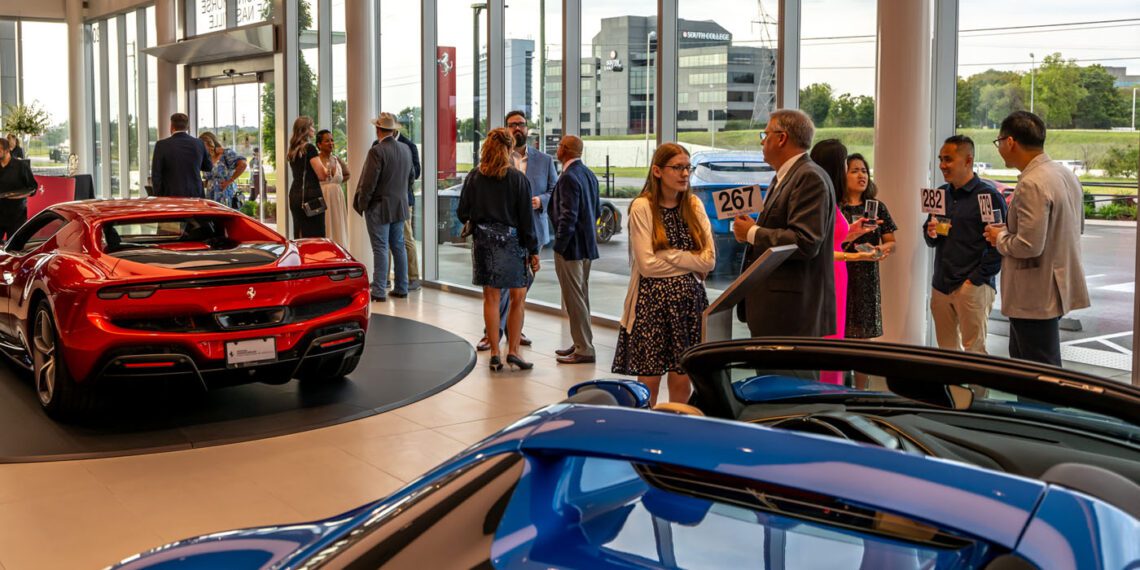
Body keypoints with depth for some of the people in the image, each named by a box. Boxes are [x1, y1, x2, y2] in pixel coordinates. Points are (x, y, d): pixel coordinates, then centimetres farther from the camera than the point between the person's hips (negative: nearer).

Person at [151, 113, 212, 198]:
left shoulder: (162, 145, -6)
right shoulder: (199, 144, 1)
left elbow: (156, 175, -4)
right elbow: (208, 167, 17)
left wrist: (158, 196, 4)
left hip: (171, 196, -3)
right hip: (195, 195, 3)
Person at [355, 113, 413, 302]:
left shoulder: (377, 151, -18)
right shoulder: (405, 150, 5)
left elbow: (369, 182, -17)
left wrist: (362, 204, -7)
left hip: (379, 208, -7)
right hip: (400, 206, 7)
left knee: (380, 249, -4)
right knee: (398, 247, 13)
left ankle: (379, 291, -2)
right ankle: (401, 288, 18)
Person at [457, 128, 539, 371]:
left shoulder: (474, 177, 0)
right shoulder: (518, 178, -8)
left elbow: (462, 213, 3)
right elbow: (526, 219, -7)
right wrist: (533, 250, -2)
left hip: (483, 241, 3)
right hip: (511, 241, -3)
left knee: (490, 298, 8)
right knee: (518, 298, 9)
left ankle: (495, 354, 11)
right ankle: (513, 351, 6)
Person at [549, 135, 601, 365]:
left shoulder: (569, 177, -18)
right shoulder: (589, 175, 10)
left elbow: (568, 216, -22)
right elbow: (597, 208, 16)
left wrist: (559, 246, -17)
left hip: (571, 247, -10)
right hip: (587, 244, 10)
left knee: (574, 298, -3)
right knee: (581, 296, 17)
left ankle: (584, 350, 1)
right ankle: (582, 344, 26)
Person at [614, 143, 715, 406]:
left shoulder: (694, 205, 7)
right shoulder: (642, 207, -5)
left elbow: (709, 260, -1)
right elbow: (647, 264, -13)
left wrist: (669, 255, -9)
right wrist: (691, 264, -5)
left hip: (690, 301, 4)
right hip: (652, 302, -4)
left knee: (682, 380, 6)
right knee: (649, 379, 0)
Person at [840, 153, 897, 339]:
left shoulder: (877, 208, 10)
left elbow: (891, 243, 12)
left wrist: (880, 250, -9)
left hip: (867, 280, 3)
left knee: (864, 334, 2)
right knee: (839, 330, -7)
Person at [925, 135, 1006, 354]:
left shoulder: (989, 196, -7)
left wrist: (977, 278, -15)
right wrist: (931, 234, -2)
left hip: (973, 286, -6)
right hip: (940, 284, 6)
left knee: (974, 350, -3)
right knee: (946, 350, 10)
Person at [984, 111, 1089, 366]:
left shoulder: (1032, 184, -23)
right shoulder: (1065, 174, 8)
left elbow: (1029, 246, -27)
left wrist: (1000, 237, -7)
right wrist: (1010, 230, 13)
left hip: (1035, 298, -10)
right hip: (1057, 288, 10)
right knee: (1021, 360, 22)